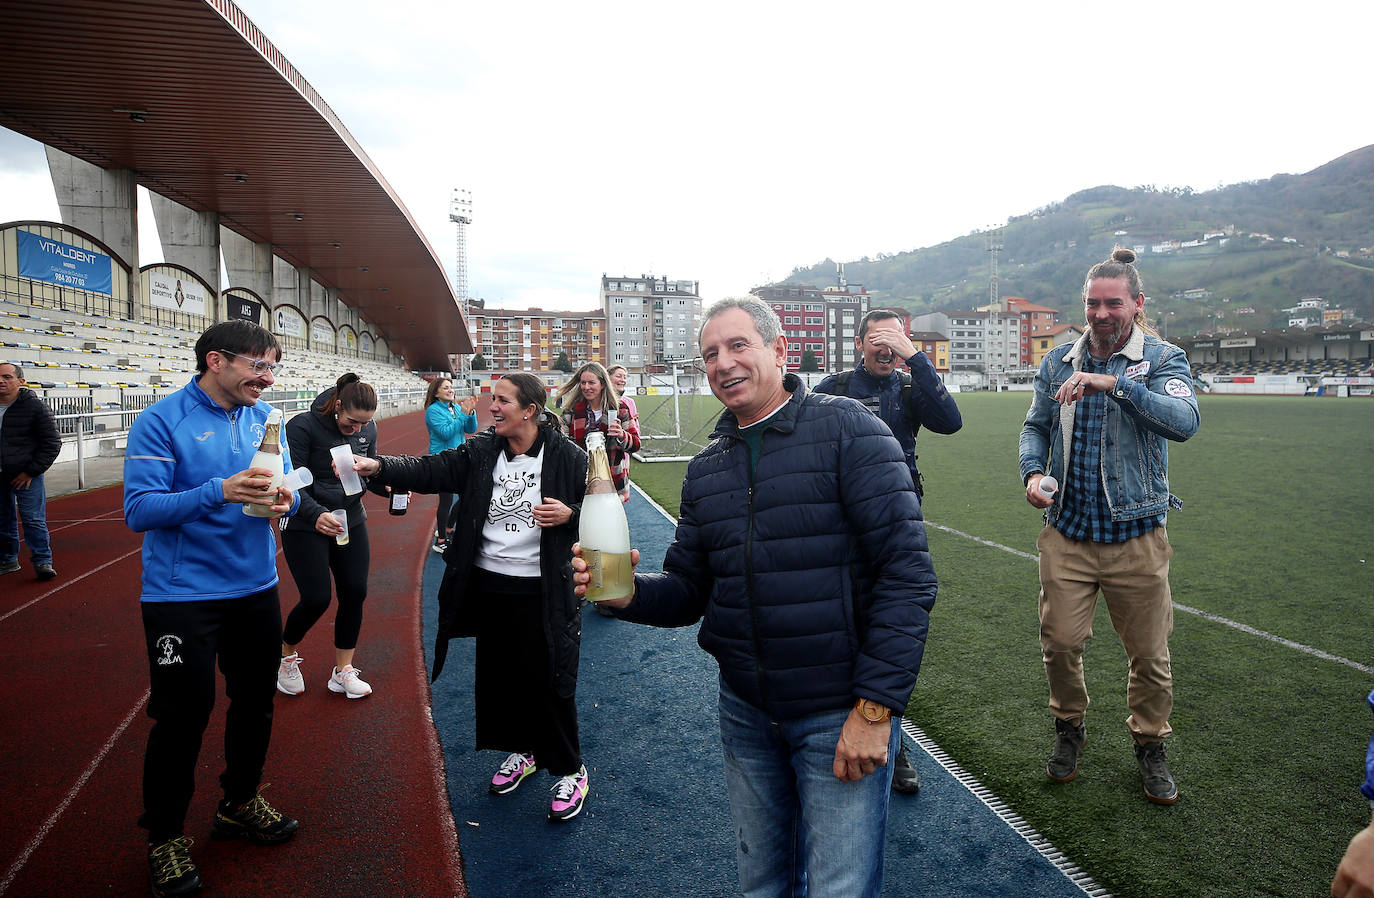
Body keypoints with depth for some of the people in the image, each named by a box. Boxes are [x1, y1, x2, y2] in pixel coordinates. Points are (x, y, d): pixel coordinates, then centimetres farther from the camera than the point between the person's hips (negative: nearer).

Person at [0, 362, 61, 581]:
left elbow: (52, 443, -6)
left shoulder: (35, 406, -8)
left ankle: (42, 562, 2)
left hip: (26, 475, -5)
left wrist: (31, 472, -10)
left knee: (33, 520, -5)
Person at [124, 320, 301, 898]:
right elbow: (138, 510, -19)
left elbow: (283, 487, 11)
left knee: (255, 700, 18)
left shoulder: (264, 417, 3)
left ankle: (240, 803, 41)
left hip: (256, 588, 6)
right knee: (183, 715, 3)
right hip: (183, 595, -5)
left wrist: (285, 499, -13)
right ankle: (166, 836, 27)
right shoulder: (161, 421, -13)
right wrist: (220, 491, -32)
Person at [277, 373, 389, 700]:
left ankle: (343, 672, 20)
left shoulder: (368, 428, -3)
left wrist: (388, 487, -12)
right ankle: (287, 655, 26)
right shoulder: (303, 426, -19)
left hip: (351, 522, 5)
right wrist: (316, 514, -36)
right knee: (316, 599, -6)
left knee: (355, 593, 4)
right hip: (306, 526, -5)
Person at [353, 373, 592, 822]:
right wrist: (379, 466, -22)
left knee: (549, 681, 3)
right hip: (488, 586, 5)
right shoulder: (480, 452, 2)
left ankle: (570, 771, 23)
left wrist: (569, 514, -20)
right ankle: (520, 752, 41)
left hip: (542, 592, -5)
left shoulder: (568, 457, -8)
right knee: (498, 675, 17)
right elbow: (431, 470, -8)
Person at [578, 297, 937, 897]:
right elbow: (689, 591, 9)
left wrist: (875, 706, -19)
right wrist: (628, 593, -13)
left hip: (841, 715, -5)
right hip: (745, 713, 6)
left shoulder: (845, 429, -12)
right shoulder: (707, 468, 7)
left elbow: (906, 572, -16)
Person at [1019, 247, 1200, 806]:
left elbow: (1184, 422, -22)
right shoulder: (1059, 362, 6)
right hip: (1067, 533, 2)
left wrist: (1115, 383, -32)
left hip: (1137, 536, -2)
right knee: (1060, 641, 5)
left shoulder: (1163, 359, -4)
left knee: (1149, 653, 8)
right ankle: (1069, 727, 31)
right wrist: (1033, 472, -6)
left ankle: (1150, 744, 32)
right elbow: (1037, 426, 14)